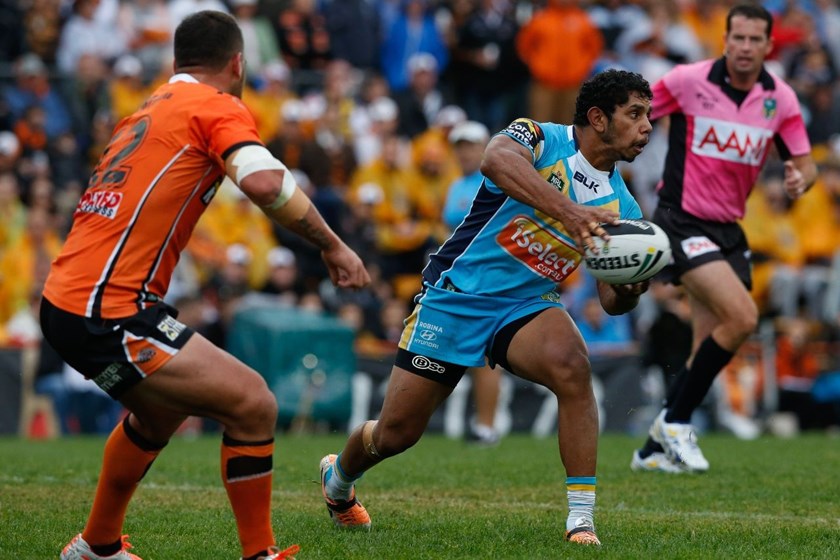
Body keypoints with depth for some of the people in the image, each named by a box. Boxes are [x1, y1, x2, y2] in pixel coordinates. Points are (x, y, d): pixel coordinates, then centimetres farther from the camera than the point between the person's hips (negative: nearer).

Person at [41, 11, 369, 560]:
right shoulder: (219, 108, -7)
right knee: (253, 404, -9)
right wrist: (332, 244, -15)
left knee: (161, 411, 32)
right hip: (108, 314, -10)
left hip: (68, 299, 10)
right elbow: (265, 183, -23)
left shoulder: (151, 108, 19)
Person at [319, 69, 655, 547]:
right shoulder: (541, 139, -14)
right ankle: (340, 477, 41)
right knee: (395, 434, 4)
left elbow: (611, 300, 2)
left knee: (572, 366, -32)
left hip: (526, 307, 3)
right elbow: (497, 159, -39)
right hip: (456, 294, -3)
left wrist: (629, 292, -24)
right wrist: (567, 211, -52)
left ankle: (582, 518, -27)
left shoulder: (622, 207, 3)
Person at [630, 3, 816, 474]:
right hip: (682, 221, -6)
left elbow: (806, 165, 2)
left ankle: (655, 450, 20)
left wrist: (800, 180, -20)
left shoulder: (781, 98, 0)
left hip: (728, 230, 6)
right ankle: (675, 422, -7)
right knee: (742, 317, -22)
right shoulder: (689, 80, -12)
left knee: (710, 350, 6)